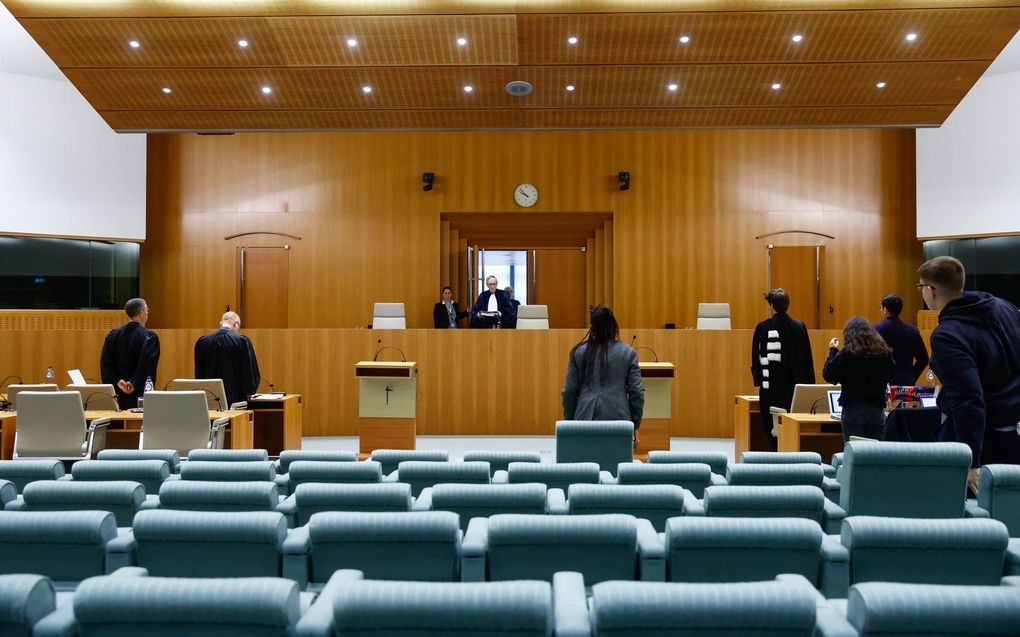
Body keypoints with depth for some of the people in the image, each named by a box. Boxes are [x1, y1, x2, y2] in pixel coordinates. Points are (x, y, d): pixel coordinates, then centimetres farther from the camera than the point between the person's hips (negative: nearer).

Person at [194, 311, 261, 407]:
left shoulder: (202, 342, 2)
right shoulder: (242, 341, -10)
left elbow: (198, 373, 9)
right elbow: (251, 372, -8)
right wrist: (249, 392, 7)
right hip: (235, 399, -4)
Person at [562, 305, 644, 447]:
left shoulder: (578, 352, 4)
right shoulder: (628, 353, 3)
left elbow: (569, 391, 6)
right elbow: (636, 392, 2)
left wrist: (569, 423, 16)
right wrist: (635, 426, 10)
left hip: (585, 419, 1)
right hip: (619, 419, -1)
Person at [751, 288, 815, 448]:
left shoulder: (763, 328, -7)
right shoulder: (799, 327, 1)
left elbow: (756, 357, -3)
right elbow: (807, 358, 4)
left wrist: (758, 380, 8)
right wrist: (809, 384, 10)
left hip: (771, 387, -2)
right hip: (795, 387, 3)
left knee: (773, 428, 5)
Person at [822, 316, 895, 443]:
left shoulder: (847, 353, -12)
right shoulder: (884, 352, 2)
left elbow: (828, 375, -7)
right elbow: (890, 375, 17)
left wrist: (833, 350, 1)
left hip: (853, 409, -4)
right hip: (877, 409, 4)